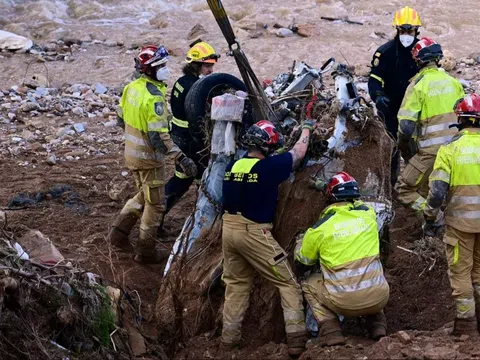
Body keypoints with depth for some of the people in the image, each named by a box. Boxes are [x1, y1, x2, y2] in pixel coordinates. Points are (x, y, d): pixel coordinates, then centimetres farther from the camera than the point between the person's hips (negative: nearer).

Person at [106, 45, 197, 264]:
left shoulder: (132, 88, 0)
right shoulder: (154, 98, -27)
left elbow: (122, 120, 12)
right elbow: (159, 137, -29)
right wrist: (181, 158, -29)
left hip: (131, 153, 8)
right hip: (149, 157, -8)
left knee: (143, 195, 26)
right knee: (155, 204, 7)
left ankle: (119, 232, 25)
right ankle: (145, 251, 16)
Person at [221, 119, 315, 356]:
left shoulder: (232, 167, 5)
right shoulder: (269, 167, -12)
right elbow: (298, 153, 5)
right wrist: (307, 129, 21)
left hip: (229, 229, 6)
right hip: (253, 233, -6)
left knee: (237, 284, 20)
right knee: (288, 283, 2)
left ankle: (229, 336, 21)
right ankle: (296, 337, -6)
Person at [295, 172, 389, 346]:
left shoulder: (319, 229, -2)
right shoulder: (369, 214, 4)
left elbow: (301, 267, 14)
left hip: (345, 303, -3)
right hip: (379, 298, 4)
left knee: (309, 284, 23)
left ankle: (331, 331, 6)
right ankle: (378, 325, 20)